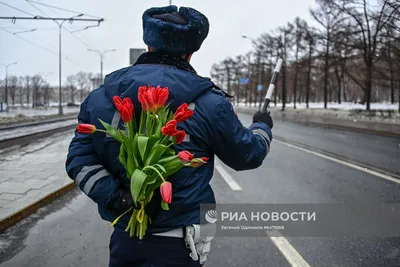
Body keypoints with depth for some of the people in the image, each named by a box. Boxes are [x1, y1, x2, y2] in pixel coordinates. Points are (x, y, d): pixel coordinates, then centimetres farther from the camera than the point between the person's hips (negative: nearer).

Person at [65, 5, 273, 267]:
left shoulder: (101, 96, -1)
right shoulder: (208, 102, -11)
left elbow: (80, 159, -4)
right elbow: (248, 154, 2)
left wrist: (116, 198, -13)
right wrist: (262, 126, 21)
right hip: (178, 244, -3)